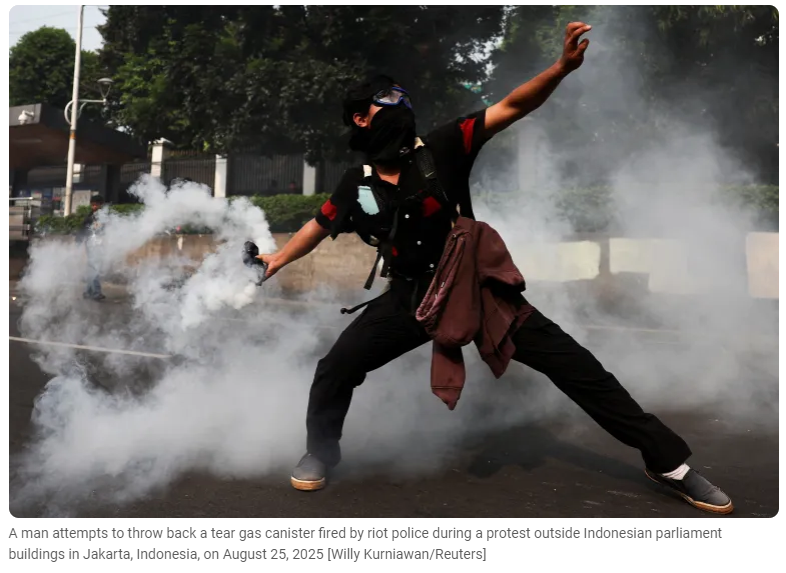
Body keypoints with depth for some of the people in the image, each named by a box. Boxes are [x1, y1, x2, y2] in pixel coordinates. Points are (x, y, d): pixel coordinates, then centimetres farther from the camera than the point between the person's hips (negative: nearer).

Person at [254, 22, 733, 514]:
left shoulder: (441, 148, -9)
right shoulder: (357, 186, -2)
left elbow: (510, 108, -14)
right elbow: (320, 225, 17)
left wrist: (562, 67, -28)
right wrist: (279, 259, 25)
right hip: (410, 298, 2)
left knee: (572, 363, -6)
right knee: (336, 367, -7)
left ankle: (668, 460, 8)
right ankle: (322, 450, 24)